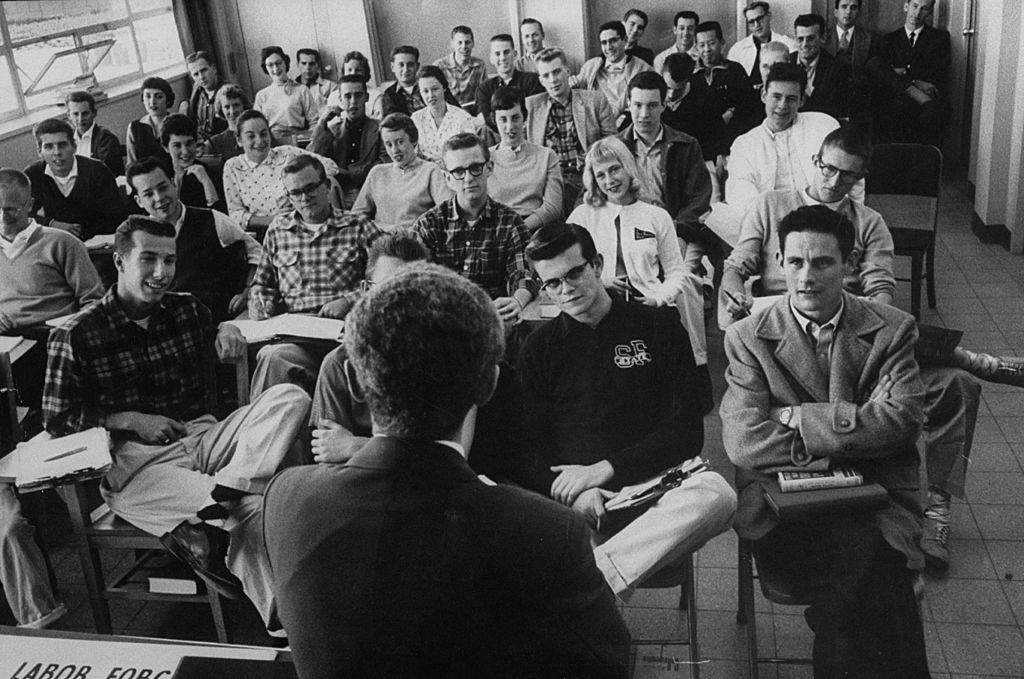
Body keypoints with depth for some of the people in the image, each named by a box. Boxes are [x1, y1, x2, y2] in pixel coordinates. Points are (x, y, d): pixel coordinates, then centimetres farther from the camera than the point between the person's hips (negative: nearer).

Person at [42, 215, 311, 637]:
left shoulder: (186, 309, 13)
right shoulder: (75, 336, -1)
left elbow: (216, 336, 35)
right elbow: (56, 420, 2)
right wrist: (131, 420, -9)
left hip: (201, 437, 6)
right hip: (134, 461, -5)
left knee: (290, 397, -24)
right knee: (252, 510, -34)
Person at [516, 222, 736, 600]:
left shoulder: (658, 327, 10)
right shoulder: (538, 349, 15)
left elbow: (687, 432, 3)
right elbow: (528, 449, 9)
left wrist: (605, 469, -9)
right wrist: (572, 493, -13)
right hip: (572, 503, 1)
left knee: (716, 495, -34)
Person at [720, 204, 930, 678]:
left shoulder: (891, 331, 7)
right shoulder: (748, 339, 5)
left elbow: (900, 422, -7)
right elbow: (744, 441, -7)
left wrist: (798, 418, -8)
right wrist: (850, 435, -9)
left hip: (873, 503, 1)